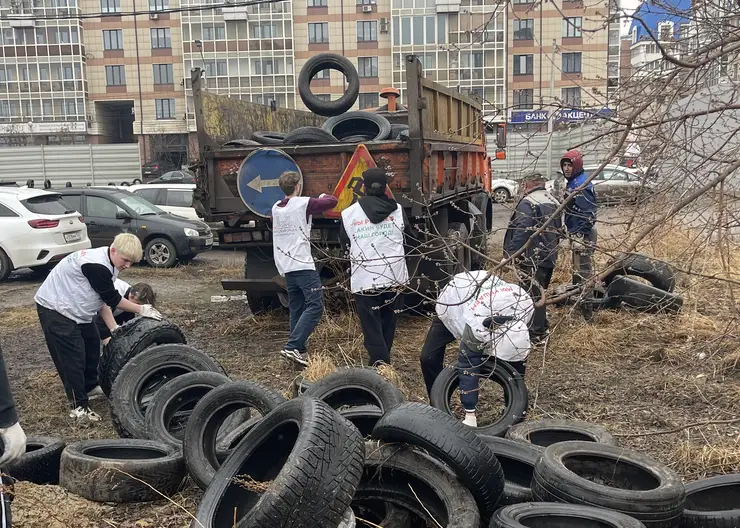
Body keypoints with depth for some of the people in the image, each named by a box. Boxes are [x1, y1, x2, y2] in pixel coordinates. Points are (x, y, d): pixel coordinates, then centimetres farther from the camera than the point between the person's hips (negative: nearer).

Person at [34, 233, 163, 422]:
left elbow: (103, 299, 5)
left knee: (92, 344, 18)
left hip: (75, 309, 10)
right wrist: (141, 309, -10)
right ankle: (79, 406, 0)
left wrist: (114, 329, 0)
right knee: (72, 356, -8)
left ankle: (91, 386, 36)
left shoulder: (106, 264, 1)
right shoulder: (96, 265, -30)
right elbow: (112, 299, -21)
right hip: (54, 309, -10)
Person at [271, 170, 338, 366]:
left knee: (296, 309, 11)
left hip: (286, 267, 8)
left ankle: (299, 350, 10)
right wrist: (324, 196, 23)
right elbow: (332, 202, 2)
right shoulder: (303, 203, -6)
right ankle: (292, 346, -18)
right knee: (315, 306, -9)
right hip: (303, 265, -8)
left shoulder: (276, 208, 14)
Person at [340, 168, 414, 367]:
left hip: (364, 280, -2)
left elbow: (345, 245, 7)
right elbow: (409, 239, 11)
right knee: (388, 325, 16)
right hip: (394, 276, 2)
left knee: (372, 329, 2)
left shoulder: (349, 213, -4)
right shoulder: (397, 210, 1)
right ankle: (383, 362, 27)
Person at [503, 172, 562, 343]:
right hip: (549, 257, 9)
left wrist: (509, 254, -21)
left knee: (531, 295, -2)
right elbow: (558, 229, 21)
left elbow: (521, 232, -23)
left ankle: (535, 334, 3)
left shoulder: (528, 203, -15)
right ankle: (542, 327, 31)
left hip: (531, 259, -9)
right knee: (539, 293, 21)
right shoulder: (553, 201, 14)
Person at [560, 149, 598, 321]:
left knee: (584, 270, -7)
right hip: (575, 232, 10)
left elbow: (589, 214, -23)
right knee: (578, 268, 19)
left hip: (583, 233, -10)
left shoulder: (581, 185, -18)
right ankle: (578, 300, 32)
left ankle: (586, 310, -3)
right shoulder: (572, 182, 13)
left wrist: (581, 236, -25)